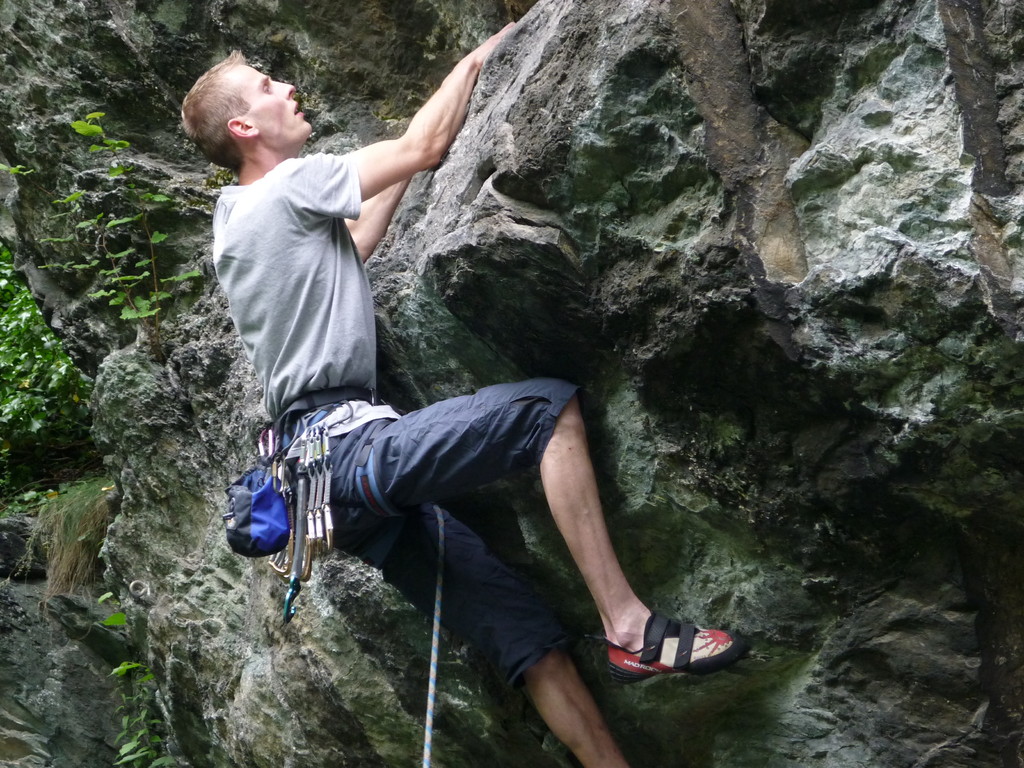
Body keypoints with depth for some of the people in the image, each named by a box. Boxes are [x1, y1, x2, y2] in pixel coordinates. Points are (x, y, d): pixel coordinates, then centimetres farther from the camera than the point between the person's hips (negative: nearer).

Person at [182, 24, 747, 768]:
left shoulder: (238, 221, 22)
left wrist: (410, 164, 33)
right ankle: (630, 624, -21)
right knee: (549, 407, -16)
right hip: (353, 446, -9)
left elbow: (352, 248, 34)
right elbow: (424, 148, -4)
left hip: (335, 478, 9)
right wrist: (480, 55, 11)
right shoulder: (289, 186, -5)